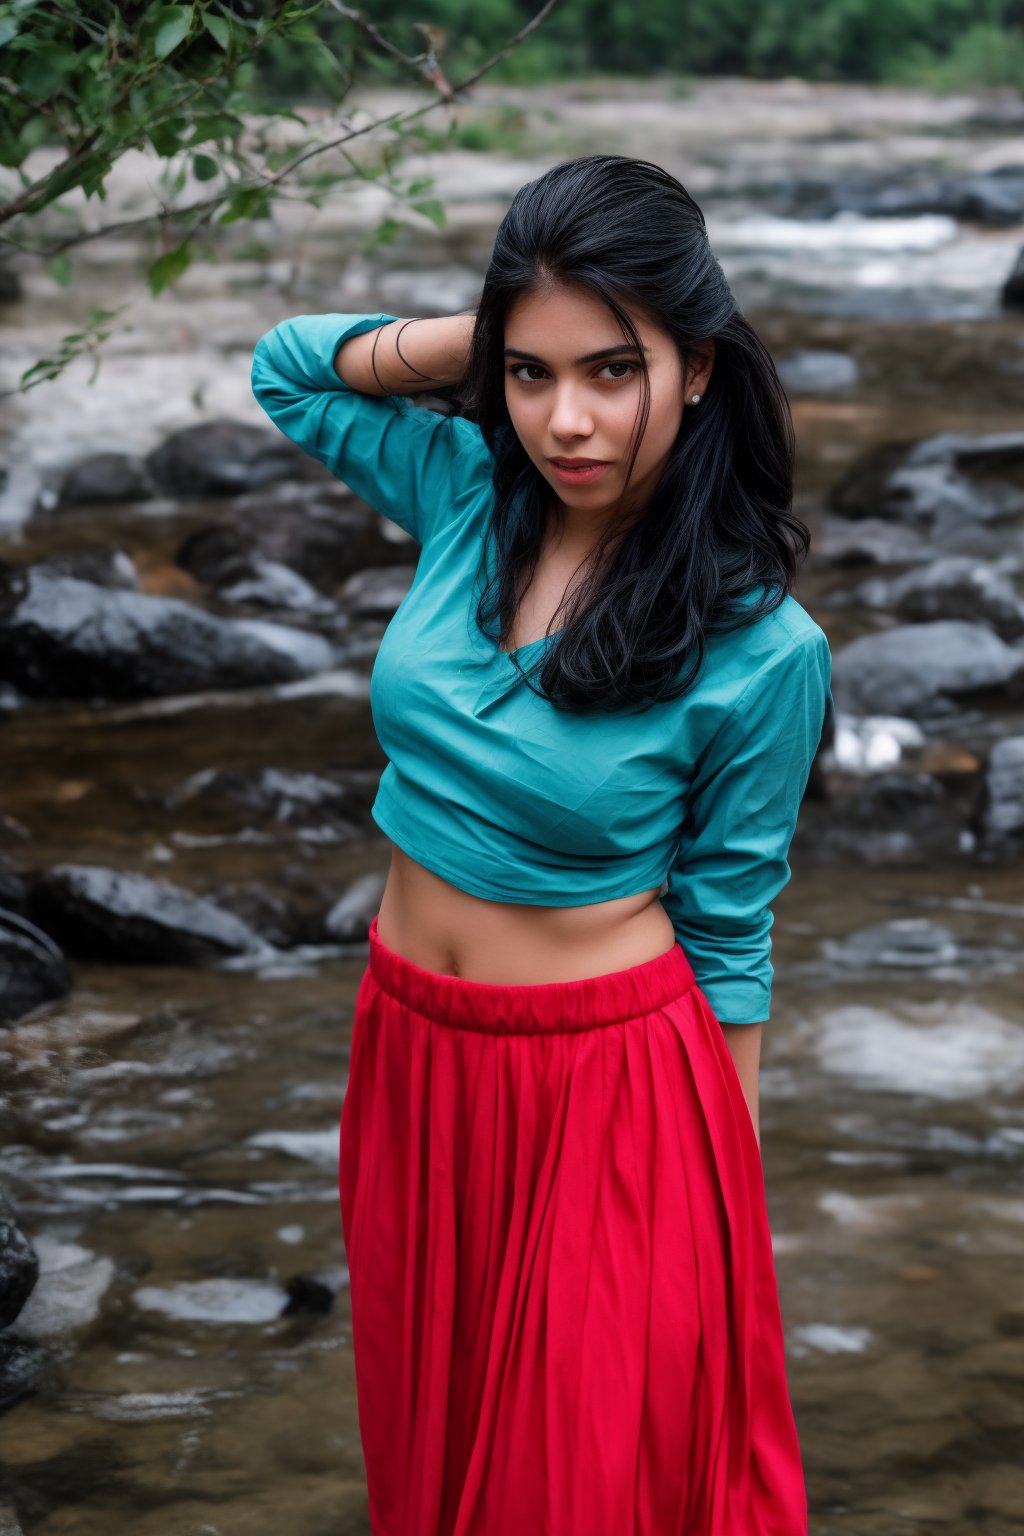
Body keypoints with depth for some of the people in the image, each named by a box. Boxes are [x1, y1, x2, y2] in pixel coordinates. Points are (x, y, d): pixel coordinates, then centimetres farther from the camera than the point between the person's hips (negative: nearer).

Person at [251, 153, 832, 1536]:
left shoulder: (762, 650, -19)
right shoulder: (469, 491, -6)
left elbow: (727, 930, -9)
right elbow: (289, 366, 10)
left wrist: (728, 1188, -2)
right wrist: (477, 340, -7)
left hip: (607, 1085, -5)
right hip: (413, 1054, 5)